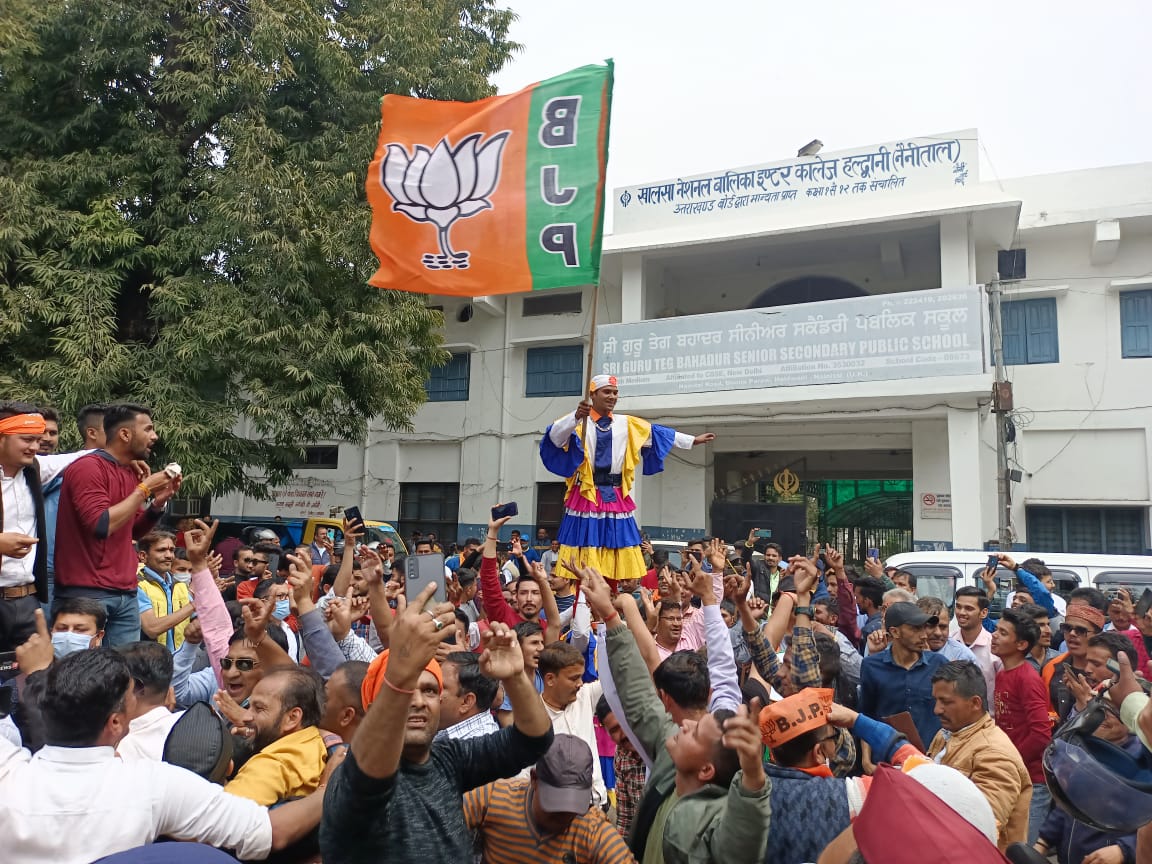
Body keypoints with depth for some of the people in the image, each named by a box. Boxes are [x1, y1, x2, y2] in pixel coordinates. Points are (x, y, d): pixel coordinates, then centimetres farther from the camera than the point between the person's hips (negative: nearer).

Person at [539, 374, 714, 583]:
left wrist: (693, 440, 24)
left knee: (621, 561, 4)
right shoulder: (578, 423, -4)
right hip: (586, 497, -5)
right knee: (583, 563, -6)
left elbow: (658, 433, 21)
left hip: (615, 498, 5)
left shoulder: (628, 425, 14)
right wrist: (576, 417, -39)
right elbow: (555, 436, -22)